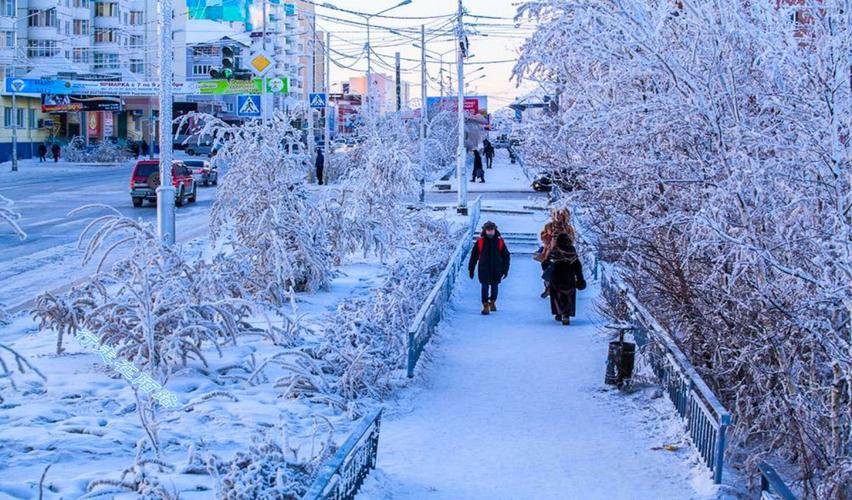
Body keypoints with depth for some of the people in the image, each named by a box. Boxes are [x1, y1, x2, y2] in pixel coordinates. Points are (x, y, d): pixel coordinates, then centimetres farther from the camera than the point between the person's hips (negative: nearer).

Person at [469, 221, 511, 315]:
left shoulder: (500, 242, 0)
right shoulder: (480, 241, -2)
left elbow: (506, 256, 7)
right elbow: (474, 255, 5)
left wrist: (505, 269, 3)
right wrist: (471, 269, 4)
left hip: (496, 270, 1)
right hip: (484, 269, -1)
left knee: (494, 286, 12)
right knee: (485, 287, -8)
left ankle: (492, 302, 34)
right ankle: (485, 306, -2)